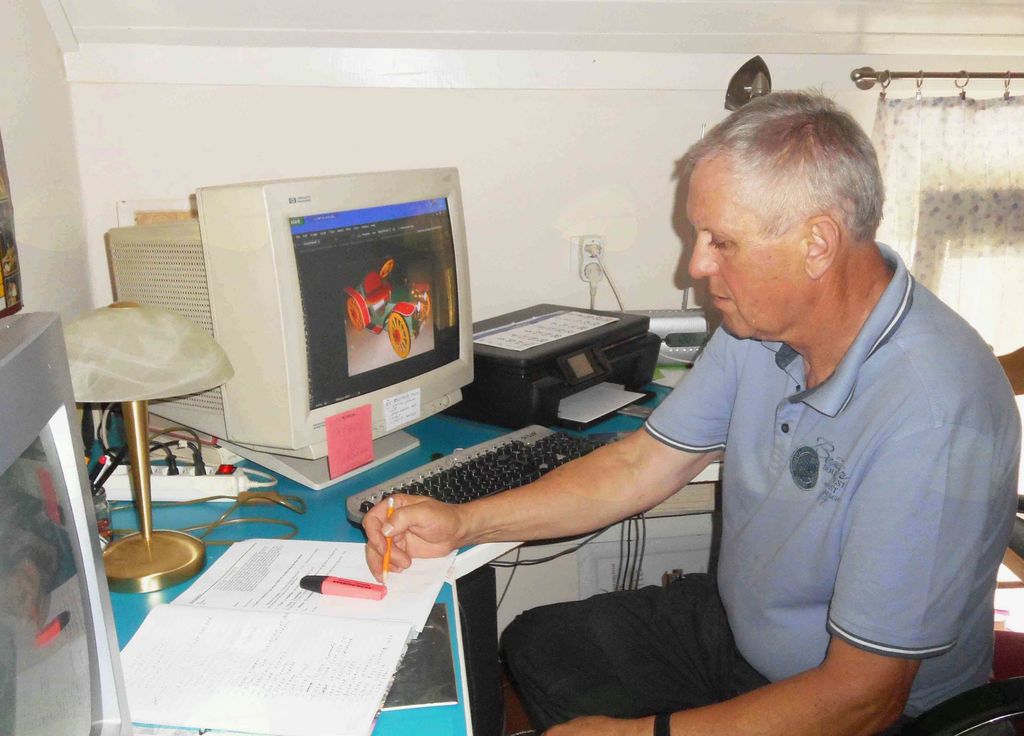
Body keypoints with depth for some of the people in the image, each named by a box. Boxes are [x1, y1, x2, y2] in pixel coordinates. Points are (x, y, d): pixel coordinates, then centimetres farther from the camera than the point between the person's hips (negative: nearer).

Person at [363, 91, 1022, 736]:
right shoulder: (759, 325, -9)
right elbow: (643, 465, -2)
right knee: (535, 644, 10)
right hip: (733, 625, 7)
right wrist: (464, 523, -9)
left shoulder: (932, 416, -33)